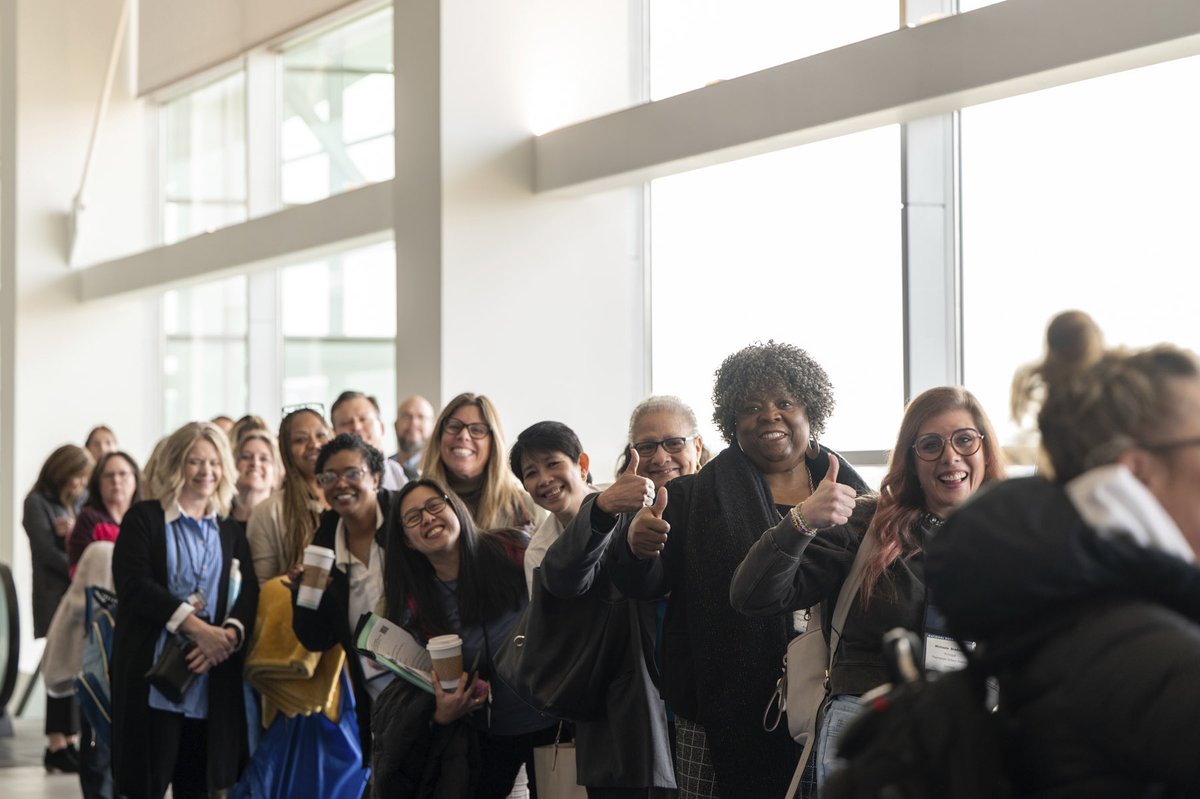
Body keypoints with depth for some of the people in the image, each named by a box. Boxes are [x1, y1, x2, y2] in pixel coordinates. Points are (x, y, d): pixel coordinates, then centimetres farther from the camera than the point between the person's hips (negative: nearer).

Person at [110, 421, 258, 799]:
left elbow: (249, 593, 6)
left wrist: (230, 633, -15)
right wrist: (196, 627, -18)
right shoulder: (144, 519, 3)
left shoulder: (229, 531, 17)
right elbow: (134, 584, -10)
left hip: (211, 679, 4)